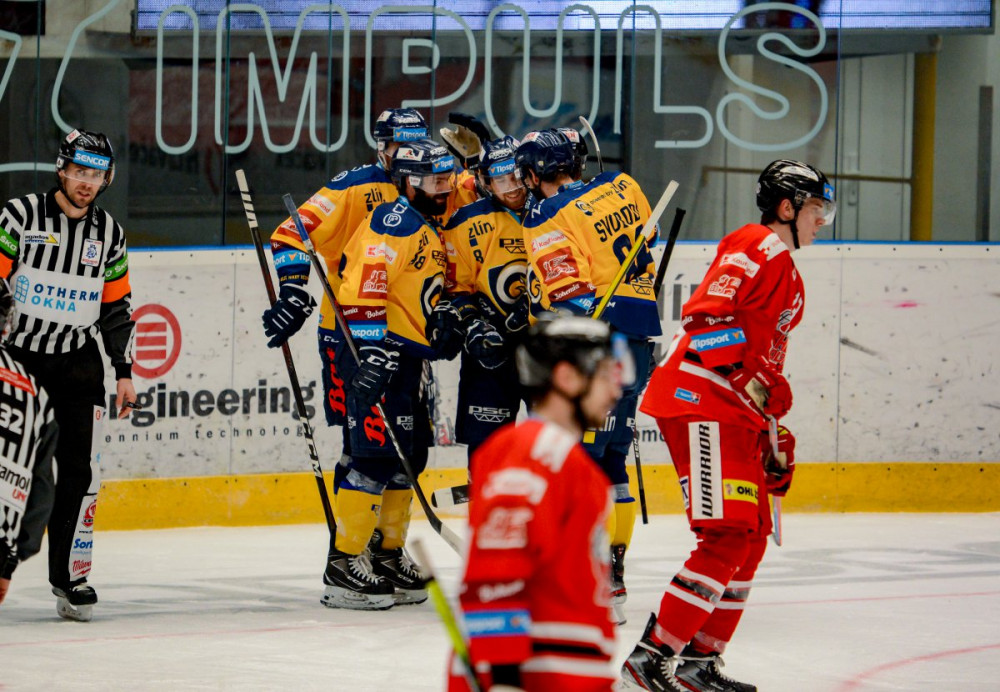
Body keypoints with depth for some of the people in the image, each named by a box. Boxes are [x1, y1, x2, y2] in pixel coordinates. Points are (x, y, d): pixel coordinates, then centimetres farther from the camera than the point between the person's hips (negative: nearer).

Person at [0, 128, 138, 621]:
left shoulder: (109, 233, 8)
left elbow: (117, 307, 15)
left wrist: (124, 371, 12)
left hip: (78, 363, 4)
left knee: (81, 472, -2)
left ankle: (70, 575, 5)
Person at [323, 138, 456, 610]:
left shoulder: (427, 230, 19)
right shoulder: (394, 223, -13)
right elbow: (362, 287, -22)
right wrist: (372, 352, -28)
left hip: (407, 356, 10)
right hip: (378, 353, -10)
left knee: (409, 456, 12)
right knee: (377, 455, -13)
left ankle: (387, 555, 21)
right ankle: (343, 566, -11)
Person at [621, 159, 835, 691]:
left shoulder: (788, 277, 25)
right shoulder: (756, 248, -8)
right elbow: (705, 314, -21)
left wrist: (776, 434, 26)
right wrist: (752, 376, -27)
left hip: (736, 413, 11)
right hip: (699, 400, -11)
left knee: (751, 539, 11)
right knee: (729, 535, -17)